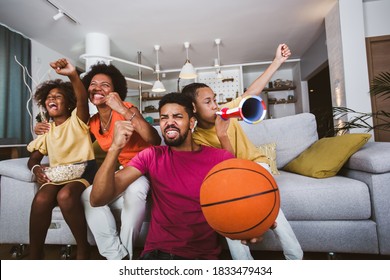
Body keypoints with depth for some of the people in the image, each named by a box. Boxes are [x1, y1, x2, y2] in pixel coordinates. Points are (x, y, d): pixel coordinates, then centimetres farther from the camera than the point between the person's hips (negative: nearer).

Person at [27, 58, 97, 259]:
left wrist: (73, 75, -38)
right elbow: (33, 158, 18)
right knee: (41, 200, -29)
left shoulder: (77, 120, 5)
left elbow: (83, 99, -18)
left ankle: (83, 248, -15)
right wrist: (36, 168, -8)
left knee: (65, 196, -36)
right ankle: (35, 256, -10)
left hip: (82, 171, -4)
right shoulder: (47, 130, 20)